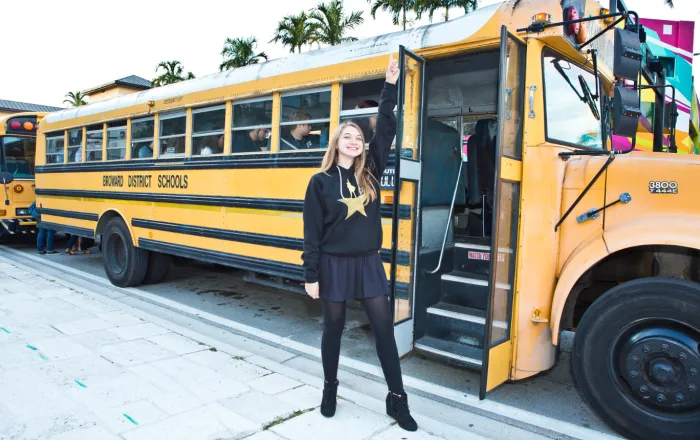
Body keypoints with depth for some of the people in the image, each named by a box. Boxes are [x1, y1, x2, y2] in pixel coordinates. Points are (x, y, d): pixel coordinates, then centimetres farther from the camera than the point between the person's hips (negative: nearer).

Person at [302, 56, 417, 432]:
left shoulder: (370, 171, 4)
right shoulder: (321, 181, -5)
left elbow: (386, 131, 1)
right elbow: (312, 232, -5)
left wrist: (390, 87, 0)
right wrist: (311, 274, -8)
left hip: (368, 262, 3)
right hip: (334, 264, -2)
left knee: (384, 329, 4)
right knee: (333, 329, 12)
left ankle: (397, 399, 18)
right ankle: (330, 388, 34)